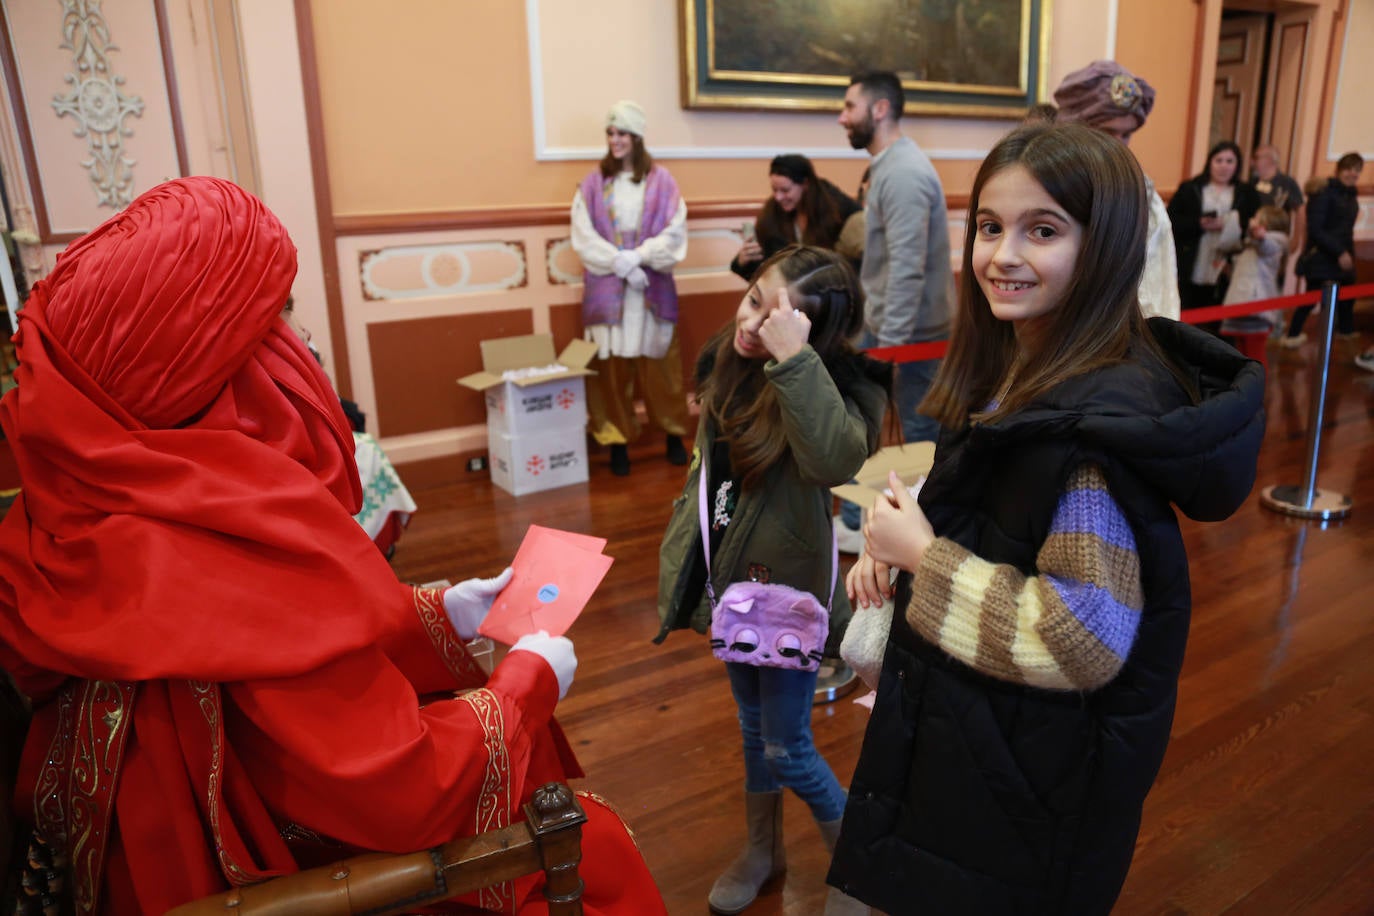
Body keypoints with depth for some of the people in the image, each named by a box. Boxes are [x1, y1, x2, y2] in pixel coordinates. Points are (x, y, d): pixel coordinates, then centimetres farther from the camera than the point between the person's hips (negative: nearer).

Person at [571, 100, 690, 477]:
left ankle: (674, 435, 18)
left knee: (660, 363, 4)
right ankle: (617, 441, 10)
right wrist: (620, 264, -13)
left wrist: (638, 256, -15)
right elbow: (583, 236, -2)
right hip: (607, 288, 0)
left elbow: (675, 232, -3)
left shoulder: (661, 180, 3)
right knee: (612, 366, 1)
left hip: (653, 286, 0)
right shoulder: (593, 183, 4)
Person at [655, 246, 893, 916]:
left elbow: (835, 459, -43)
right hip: (731, 581, 6)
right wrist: (683, 543, 15)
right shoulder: (726, 364, -2)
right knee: (752, 727, 22)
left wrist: (794, 359, -44)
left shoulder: (840, 382, -21)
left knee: (787, 746, 5)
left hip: (787, 591, -6)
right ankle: (763, 848, 44)